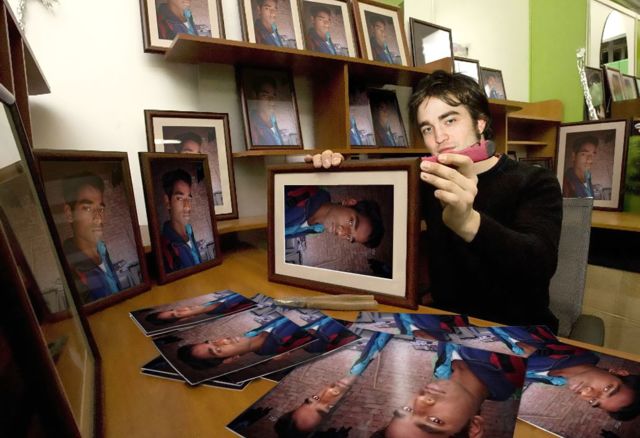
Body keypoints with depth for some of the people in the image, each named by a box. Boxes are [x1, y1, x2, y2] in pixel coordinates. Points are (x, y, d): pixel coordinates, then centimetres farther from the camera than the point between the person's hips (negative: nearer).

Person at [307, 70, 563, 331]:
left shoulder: (536, 183, -9)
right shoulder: (430, 182, 4)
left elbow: (539, 265, -26)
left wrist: (468, 222, -45)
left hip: (517, 330, -3)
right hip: (446, 321, 3)